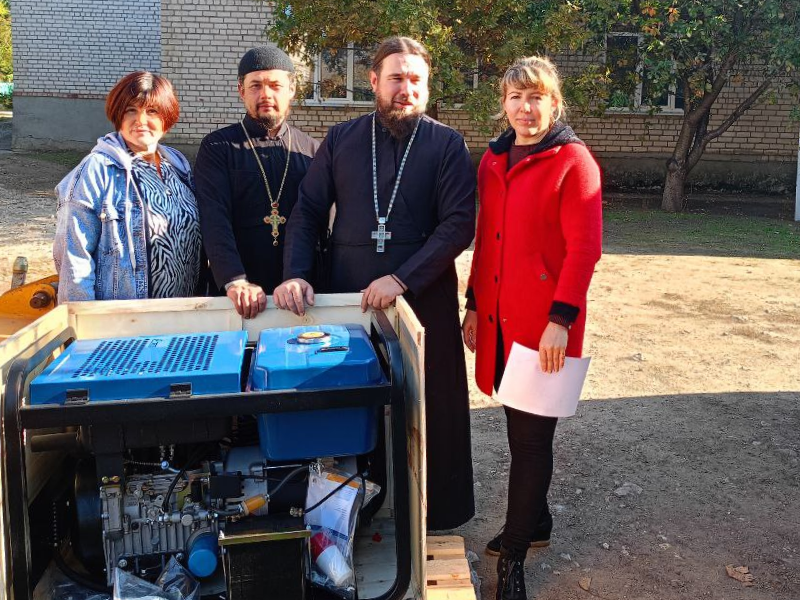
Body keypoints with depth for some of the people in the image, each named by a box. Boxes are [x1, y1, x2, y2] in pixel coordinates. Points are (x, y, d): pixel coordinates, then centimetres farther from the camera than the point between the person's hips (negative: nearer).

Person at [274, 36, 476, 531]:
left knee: (429, 410, 8)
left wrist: (402, 279, -19)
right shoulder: (342, 139, 8)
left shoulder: (447, 145, 0)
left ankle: (437, 513, 27)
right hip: (349, 300, 2)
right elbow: (308, 211, 7)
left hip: (424, 301, -2)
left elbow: (459, 225, -9)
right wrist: (296, 274, -9)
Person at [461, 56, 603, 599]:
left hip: (543, 323, -6)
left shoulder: (573, 161, -8)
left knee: (531, 435, 2)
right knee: (521, 427, 17)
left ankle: (514, 554, 15)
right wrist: (475, 304, 13)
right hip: (499, 318, 6)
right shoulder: (493, 161, 11)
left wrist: (561, 320, -18)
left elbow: (584, 248, -13)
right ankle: (536, 522, 37)